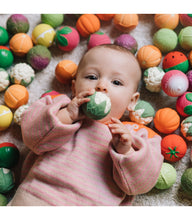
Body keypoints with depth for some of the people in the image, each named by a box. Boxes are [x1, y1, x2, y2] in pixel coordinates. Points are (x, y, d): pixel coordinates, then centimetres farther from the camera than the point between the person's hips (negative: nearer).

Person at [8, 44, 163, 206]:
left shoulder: (131, 136, 8)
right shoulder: (64, 110, 11)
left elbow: (140, 183, 1)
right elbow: (32, 137, -1)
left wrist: (126, 152, -15)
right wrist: (67, 115, -12)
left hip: (95, 203, 0)